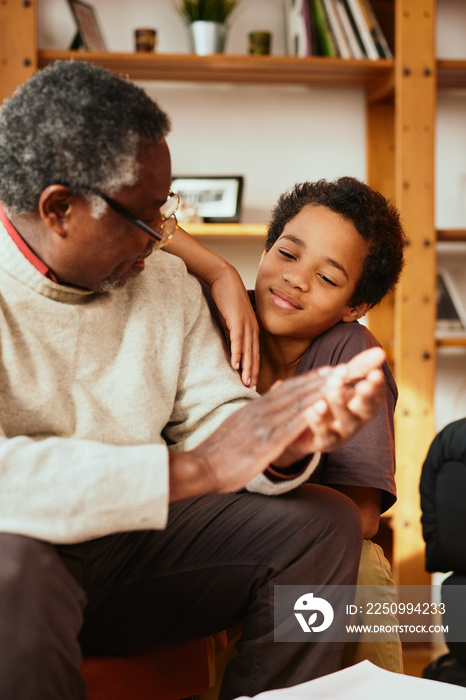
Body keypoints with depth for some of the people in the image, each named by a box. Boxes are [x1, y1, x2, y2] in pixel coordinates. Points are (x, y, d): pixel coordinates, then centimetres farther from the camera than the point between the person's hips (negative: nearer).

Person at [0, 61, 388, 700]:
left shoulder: (167, 281, 6)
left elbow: (211, 414, 2)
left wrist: (288, 446, -22)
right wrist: (193, 468, -34)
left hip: (137, 541, 6)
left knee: (323, 524, -7)